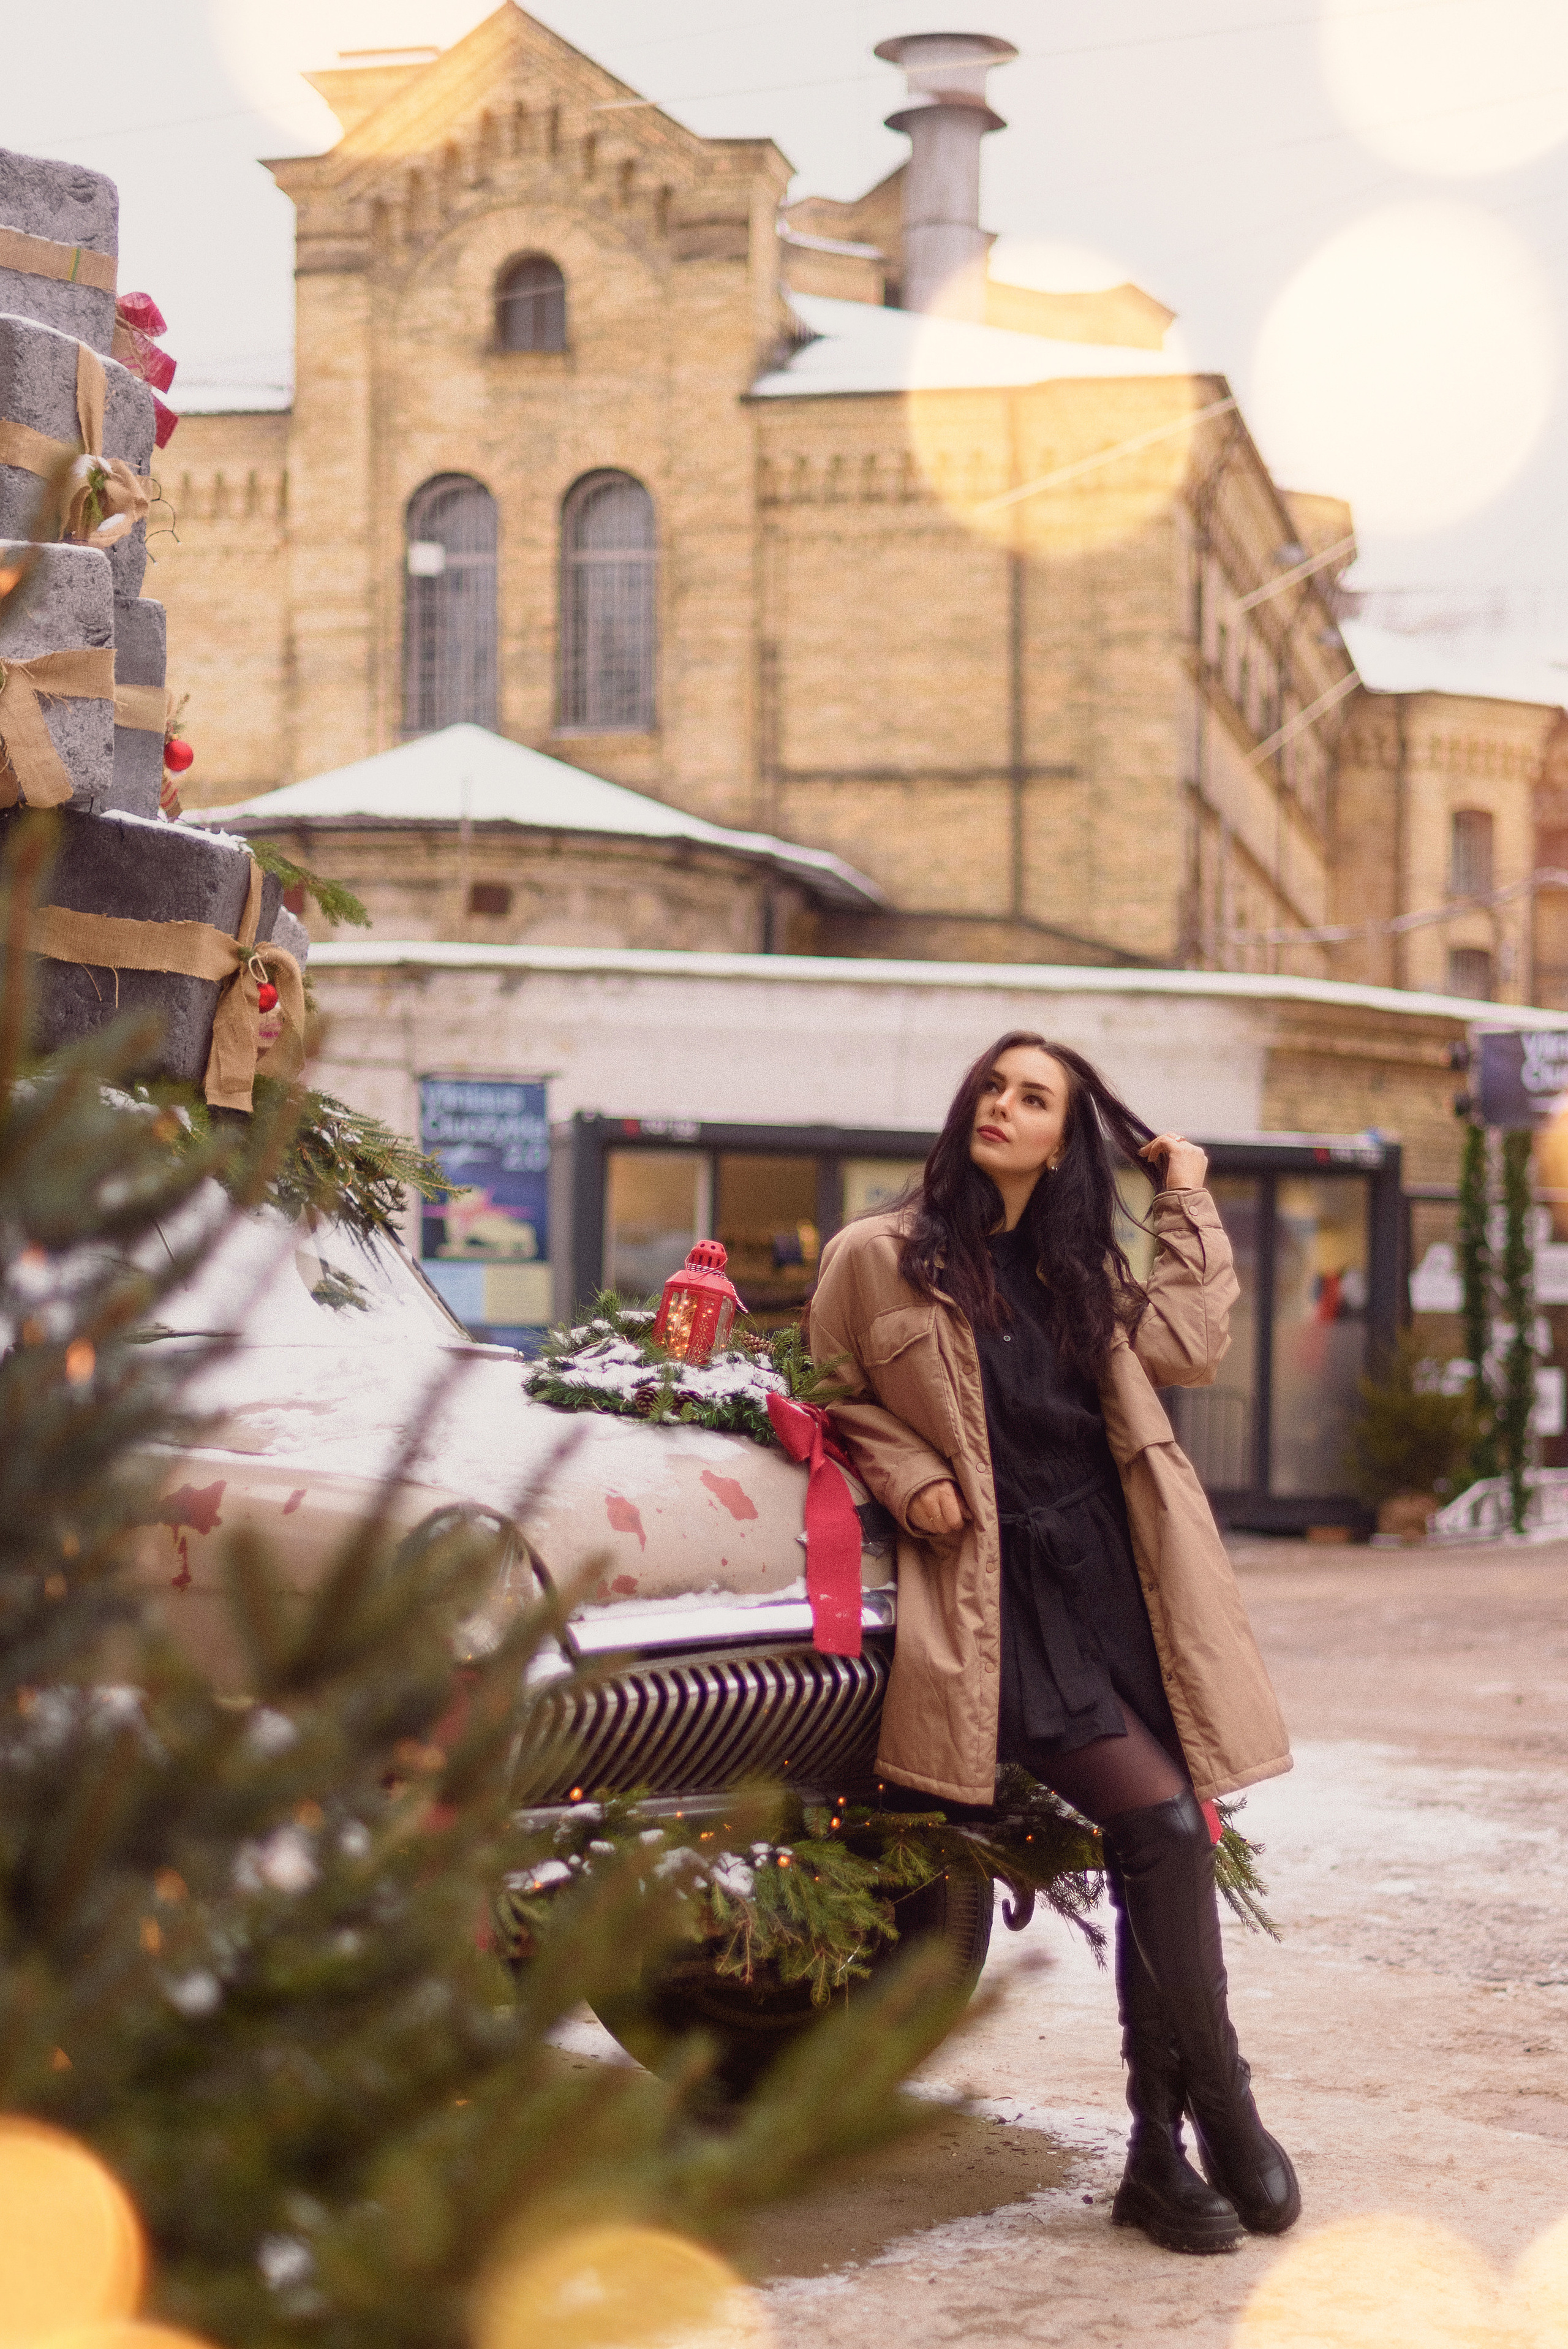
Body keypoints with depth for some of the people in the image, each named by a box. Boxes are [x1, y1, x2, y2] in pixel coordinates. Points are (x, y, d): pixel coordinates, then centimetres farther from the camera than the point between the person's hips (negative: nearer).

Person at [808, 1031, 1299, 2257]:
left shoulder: (1082, 1267, 19)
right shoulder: (881, 1257, 5)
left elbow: (1190, 1346, 7)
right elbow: (837, 1398, 13)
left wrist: (1189, 1201, 14)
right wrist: (908, 1473, -5)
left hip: (1117, 1576, 5)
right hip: (1005, 1594, -5)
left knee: (1153, 1859, 1)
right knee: (1165, 1828, -19)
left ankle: (1159, 2157, 10)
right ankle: (1227, 2120, -6)